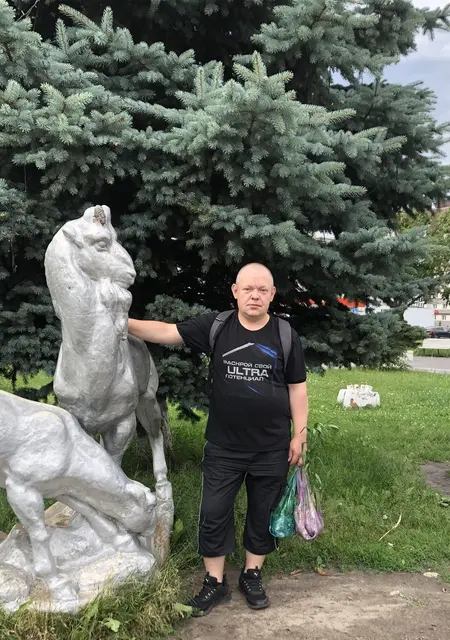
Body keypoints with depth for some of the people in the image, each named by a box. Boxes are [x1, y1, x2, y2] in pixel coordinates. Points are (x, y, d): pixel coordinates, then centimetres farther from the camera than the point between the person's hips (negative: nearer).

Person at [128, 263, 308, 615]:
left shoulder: (286, 336, -5)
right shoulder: (215, 326, -5)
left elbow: (297, 389, 1)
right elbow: (166, 332, -9)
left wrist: (300, 433, -2)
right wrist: (122, 322, -19)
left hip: (272, 449, 0)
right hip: (223, 446, 0)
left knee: (263, 513, 14)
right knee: (214, 513, 7)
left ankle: (252, 576, 36)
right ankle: (215, 582, 26)